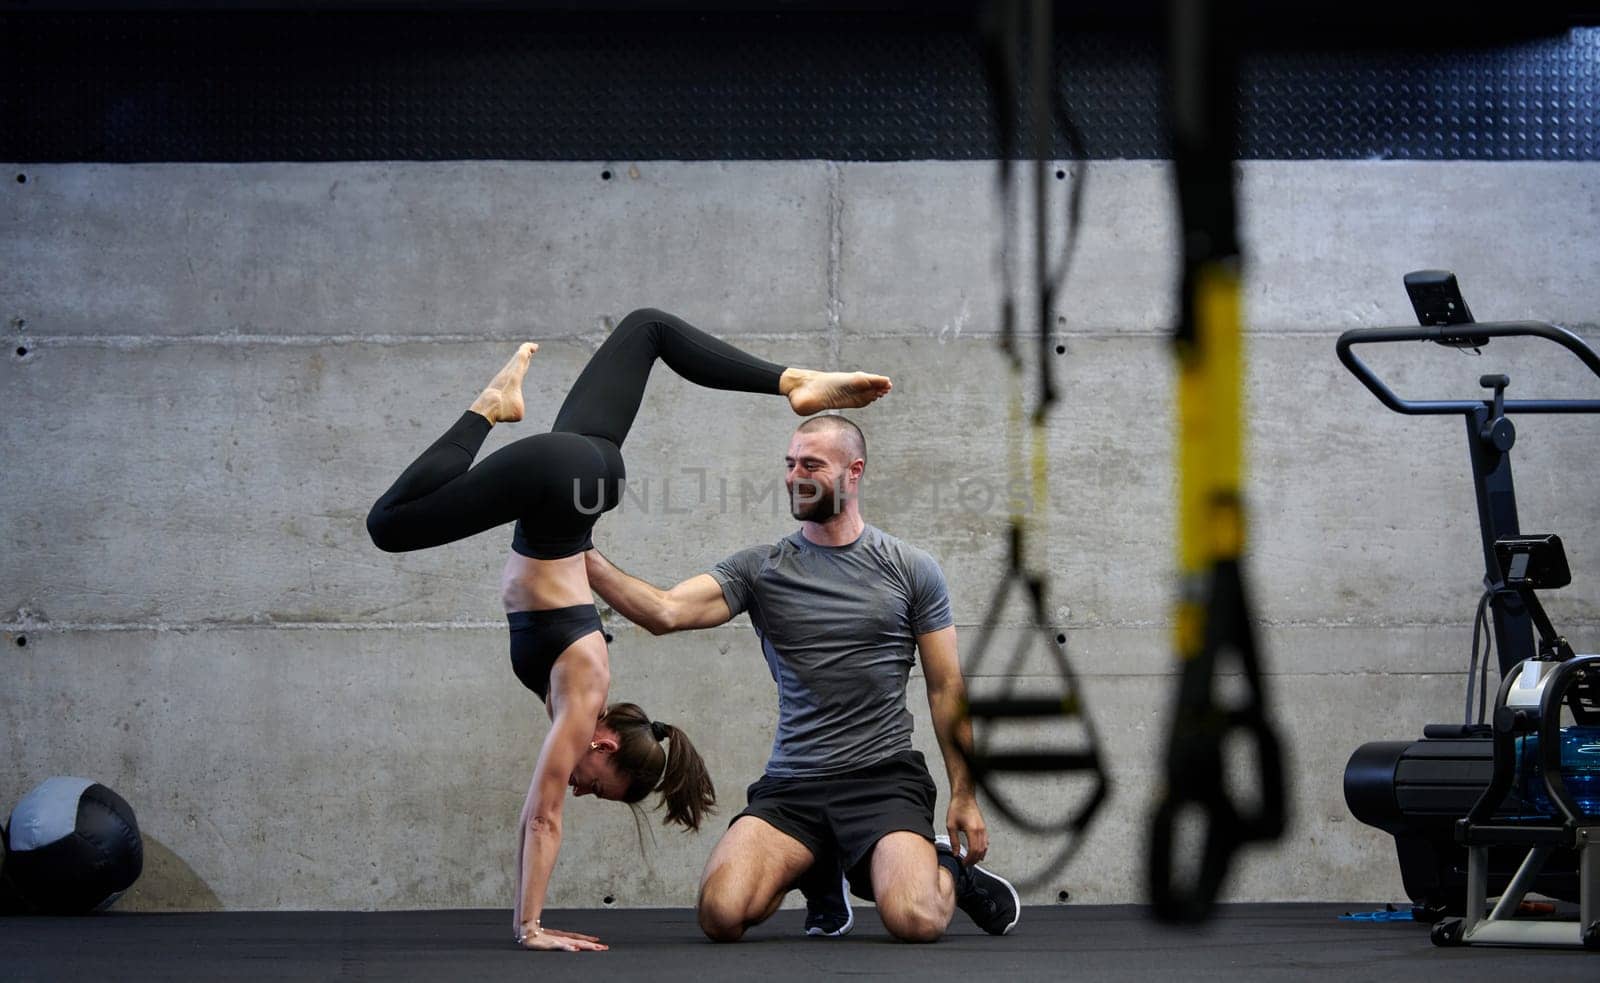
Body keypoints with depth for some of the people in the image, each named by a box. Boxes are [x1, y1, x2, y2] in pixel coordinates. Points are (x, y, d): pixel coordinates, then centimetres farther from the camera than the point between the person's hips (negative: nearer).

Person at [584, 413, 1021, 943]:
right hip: (790, 785, 2)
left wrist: (964, 795, 3)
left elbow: (947, 689, 7)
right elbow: (665, 611, -9)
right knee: (721, 915, -21)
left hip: (884, 779, -2)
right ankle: (820, 872, 14)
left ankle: (948, 868, 11)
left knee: (916, 920, -29)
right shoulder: (760, 569, 6)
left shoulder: (911, 570, 5)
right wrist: (584, 558, -21)